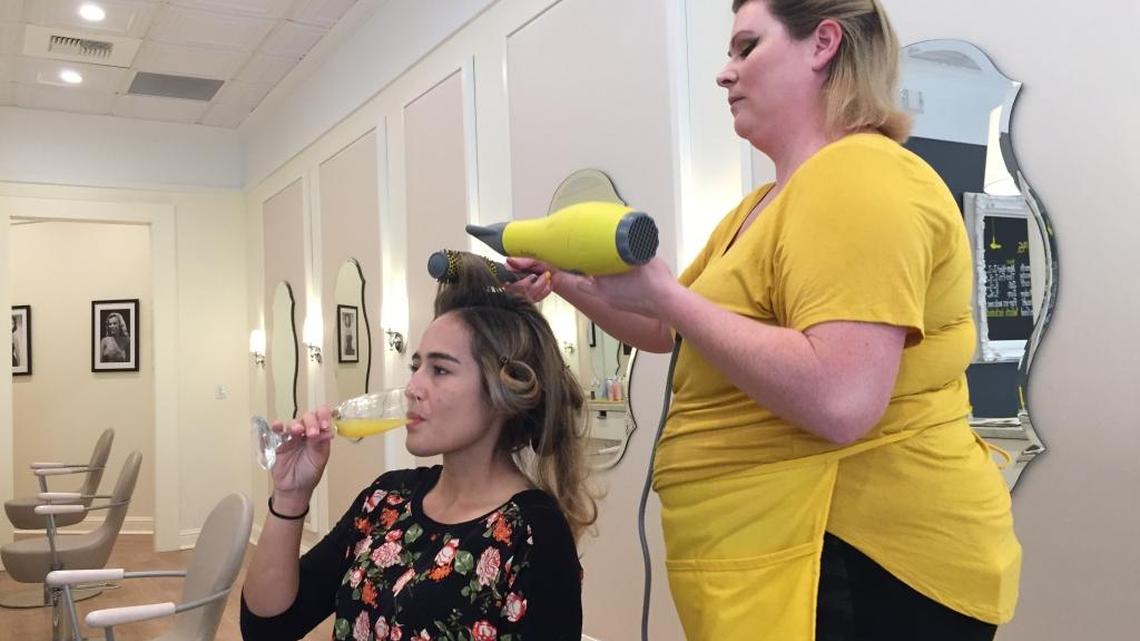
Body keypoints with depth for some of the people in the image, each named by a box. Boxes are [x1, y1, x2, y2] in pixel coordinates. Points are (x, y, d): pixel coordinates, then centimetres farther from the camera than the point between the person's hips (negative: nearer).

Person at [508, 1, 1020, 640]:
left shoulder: (861, 178, -18)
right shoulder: (765, 206, 15)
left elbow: (840, 404, -30)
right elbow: (665, 331, 22)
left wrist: (666, 294, -22)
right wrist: (567, 281, 10)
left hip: (863, 564, -9)